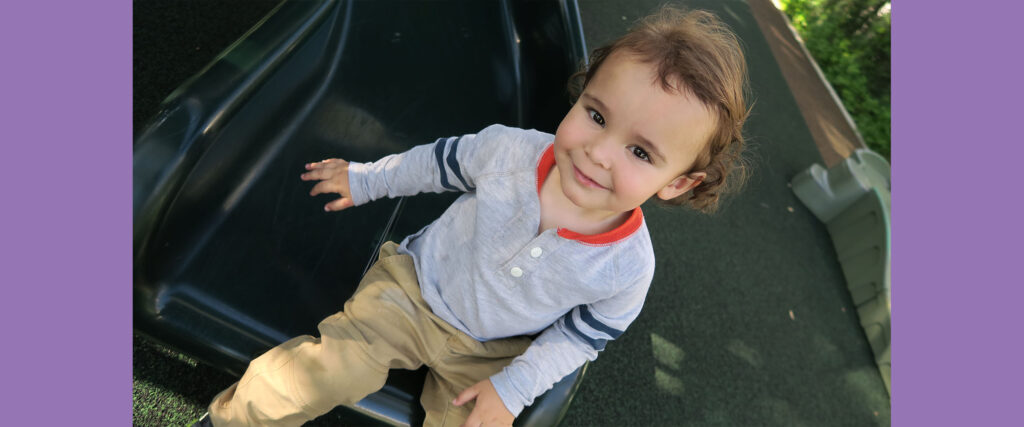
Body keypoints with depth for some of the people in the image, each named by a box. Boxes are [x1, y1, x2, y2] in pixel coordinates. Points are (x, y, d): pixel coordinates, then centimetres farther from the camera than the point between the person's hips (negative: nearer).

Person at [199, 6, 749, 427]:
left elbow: (581, 334, -5)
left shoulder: (628, 268, -23)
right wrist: (363, 179, 10)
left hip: (489, 354, 1)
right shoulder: (509, 149, -23)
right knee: (321, 371, -14)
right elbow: (439, 161, -3)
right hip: (415, 287, 0)